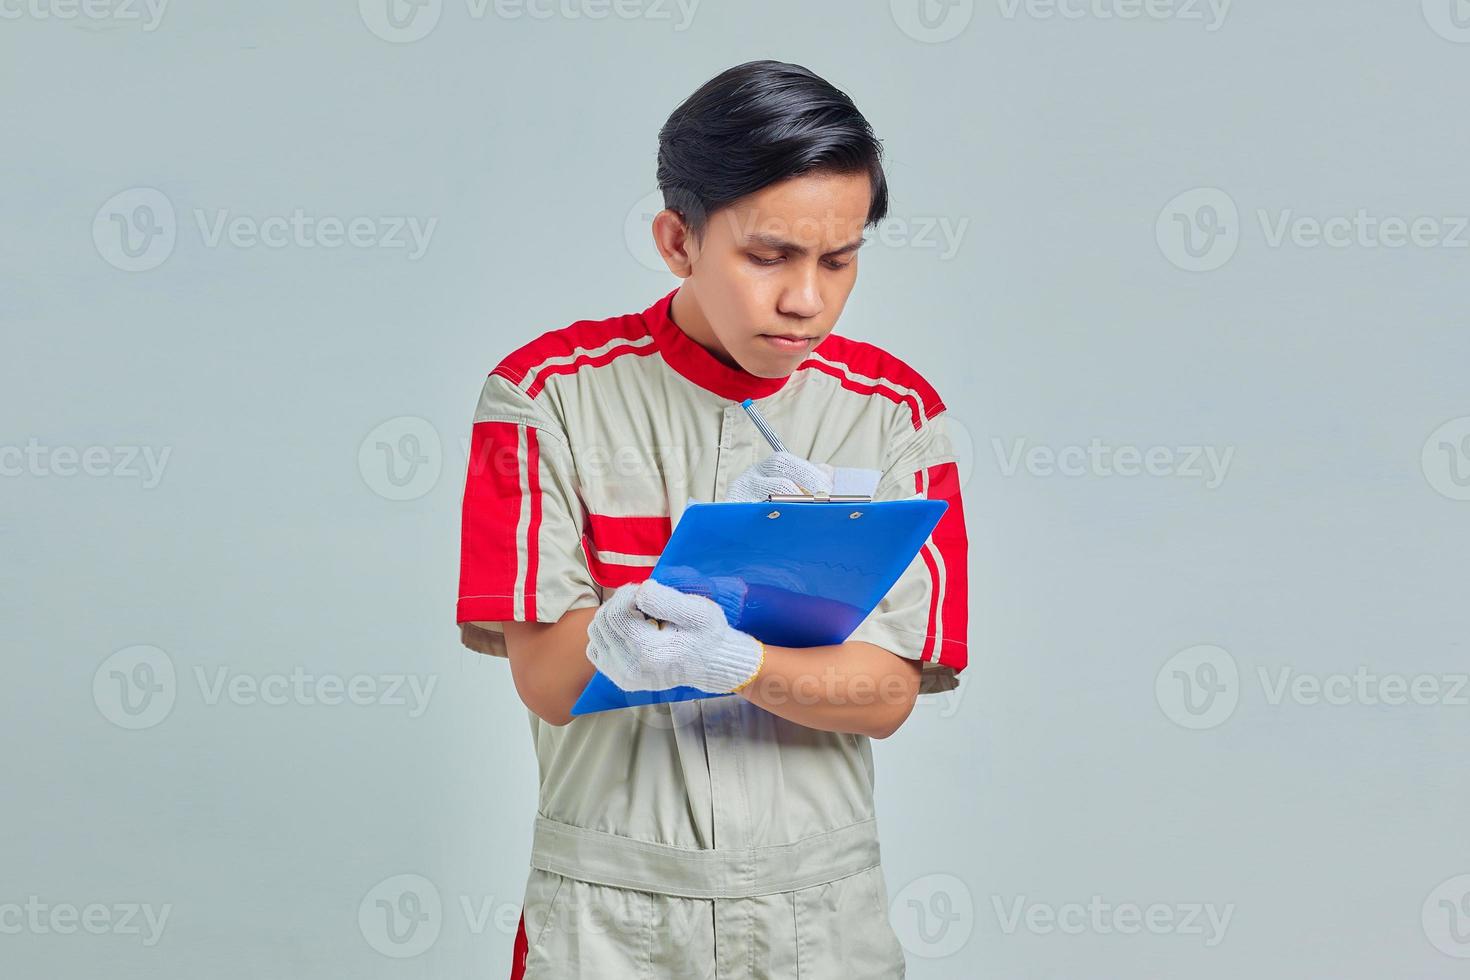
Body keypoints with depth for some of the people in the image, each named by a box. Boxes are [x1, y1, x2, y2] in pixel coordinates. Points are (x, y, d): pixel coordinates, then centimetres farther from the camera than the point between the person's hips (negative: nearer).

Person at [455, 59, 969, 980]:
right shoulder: (549, 391, -6)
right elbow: (545, 680, -11)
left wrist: (736, 665, -27)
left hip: (820, 902, 2)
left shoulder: (896, 410, -1)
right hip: (605, 903, -1)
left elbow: (889, 692, -7)